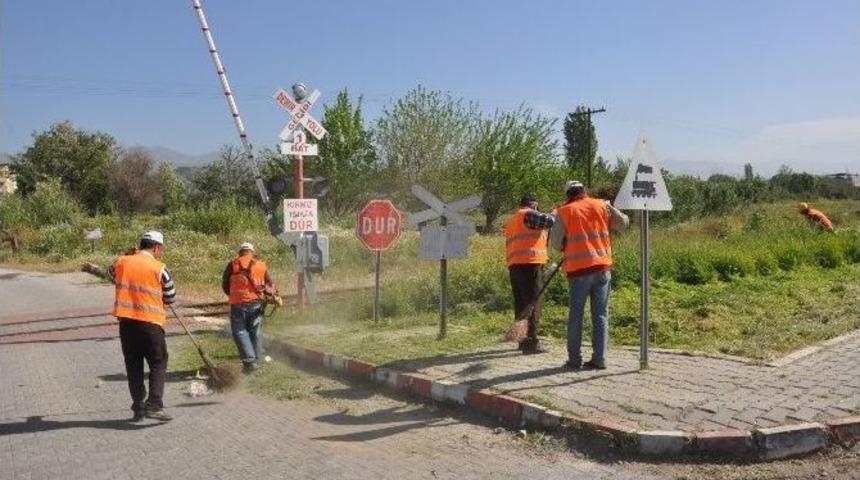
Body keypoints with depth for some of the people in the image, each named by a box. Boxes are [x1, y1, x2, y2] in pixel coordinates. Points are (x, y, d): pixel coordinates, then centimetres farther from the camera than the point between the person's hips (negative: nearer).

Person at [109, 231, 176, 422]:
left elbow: (112, 272, 29)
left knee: (133, 365, 13)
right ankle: (154, 405, -5)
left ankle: (138, 407, 16)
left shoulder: (122, 262, 4)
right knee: (158, 363, 5)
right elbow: (171, 297, 3)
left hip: (126, 321, 5)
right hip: (150, 322, -4)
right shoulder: (158, 268, -7)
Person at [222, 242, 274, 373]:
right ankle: (255, 360, 17)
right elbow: (269, 285, 11)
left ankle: (249, 361, -7)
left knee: (240, 332, 3)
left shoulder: (233, 264, 4)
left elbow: (224, 284, 8)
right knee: (255, 332, 13)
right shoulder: (261, 265, 11)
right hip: (256, 303, 3)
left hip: (238, 304, -2)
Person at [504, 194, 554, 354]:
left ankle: (522, 339, 19)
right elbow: (547, 221, -15)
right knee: (533, 303, -8)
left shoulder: (512, 220, 26)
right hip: (530, 263, -9)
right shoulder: (528, 214, -2)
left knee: (521, 303, 14)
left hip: (514, 264, 9)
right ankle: (530, 342, -12)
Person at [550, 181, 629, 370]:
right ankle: (599, 359, 7)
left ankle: (574, 360, 7)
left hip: (578, 269, -2)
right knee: (601, 315, 7)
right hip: (602, 267, 2)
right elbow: (623, 222, 9)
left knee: (575, 315, 6)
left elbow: (555, 243, 0)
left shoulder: (564, 212, 0)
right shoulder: (602, 205, 6)